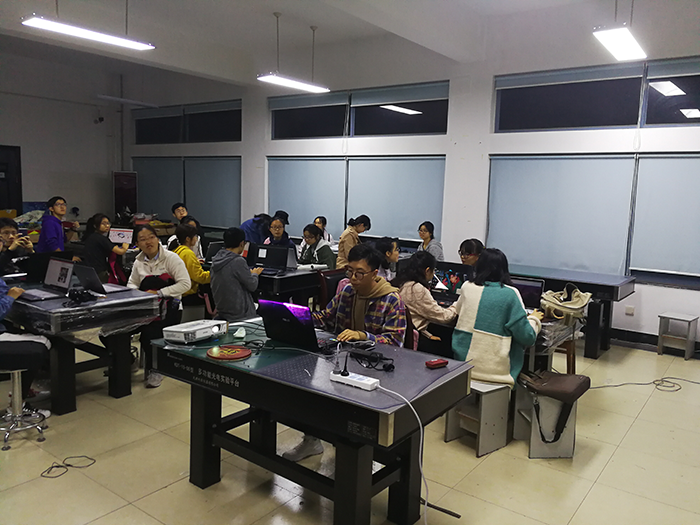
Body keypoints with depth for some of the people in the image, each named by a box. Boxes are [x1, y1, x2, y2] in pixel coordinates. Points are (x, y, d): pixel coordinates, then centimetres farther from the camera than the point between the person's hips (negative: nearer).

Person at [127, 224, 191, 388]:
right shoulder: (139, 262, 10)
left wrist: (158, 293, -18)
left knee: (149, 331, -25)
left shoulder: (171, 258, -7)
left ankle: (154, 370, 0)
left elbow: (185, 284, -14)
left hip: (169, 309, -5)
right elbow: (132, 283, 20)